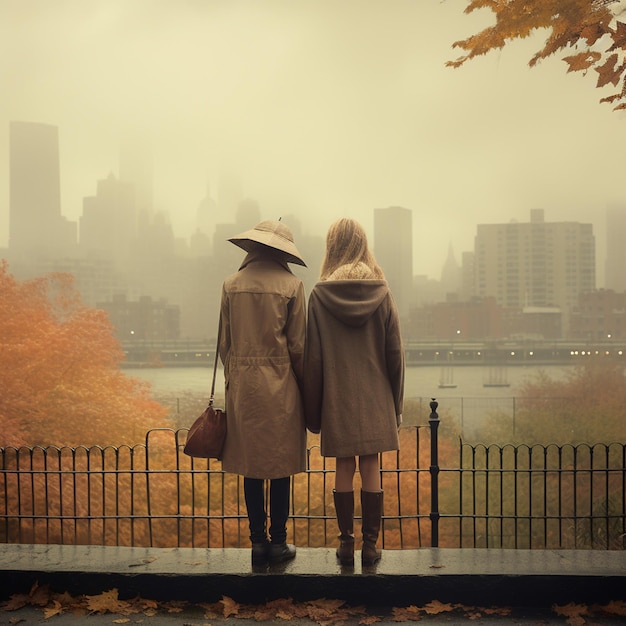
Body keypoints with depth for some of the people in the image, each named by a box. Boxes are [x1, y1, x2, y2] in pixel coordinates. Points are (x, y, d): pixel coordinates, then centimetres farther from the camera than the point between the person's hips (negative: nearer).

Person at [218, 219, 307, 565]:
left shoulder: (232, 284, 2)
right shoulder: (290, 285, -6)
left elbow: (224, 343, 5)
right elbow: (297, 345, -5)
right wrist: (305, 387, 6)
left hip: (242, 384, 3)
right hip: (280, 385, -3)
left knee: (251, 464, 9)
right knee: (280, 465, 6)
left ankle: (258, 541, 14)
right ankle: (278, 542, 10)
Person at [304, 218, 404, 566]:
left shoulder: (320, 296, -7)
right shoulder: (382, 293, -3)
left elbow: (313, 357, -5)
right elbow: (395, 353, -1)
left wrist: (313, 410, 4)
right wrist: (396, 403, 10)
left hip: (338, 398, -1)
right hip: (375, 398, 1)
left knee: (344, 469, 7)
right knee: (371, 470, 5)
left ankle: (347, 543, 11)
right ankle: (371, 544, 9)